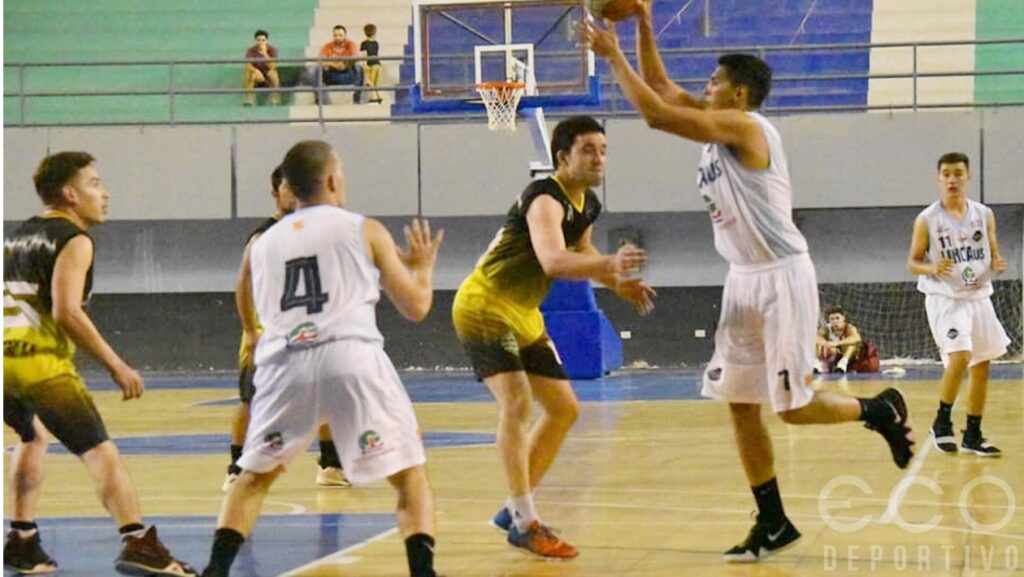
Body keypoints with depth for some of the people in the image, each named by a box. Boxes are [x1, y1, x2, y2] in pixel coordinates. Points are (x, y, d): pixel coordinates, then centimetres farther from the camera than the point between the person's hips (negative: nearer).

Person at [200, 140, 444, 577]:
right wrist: (423, 265, 35)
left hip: (283, 362, 3)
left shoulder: (262, 244, 22)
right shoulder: (365, 231, 12)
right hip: (351, 358, -3)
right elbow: (415, 307, 13)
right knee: (410, 474, 8)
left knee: (254, 476, 22)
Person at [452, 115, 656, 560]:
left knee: (564, 409, 12)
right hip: (484, 309, -10)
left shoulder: (587, 205, 3)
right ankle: (525, 524, -21)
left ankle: (514, 510, 22)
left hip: (524, 315, 10)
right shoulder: (545, 199, -26)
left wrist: (617, 283, 9)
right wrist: (609, 264, -59)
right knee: (516, 403, -24)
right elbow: (553, 261, -44)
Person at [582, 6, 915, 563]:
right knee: (739, 404, 6)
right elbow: (661, 87, 15)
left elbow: (656, 114, -23)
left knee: (793, 407, -5)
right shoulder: (716, 125, 8)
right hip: (744, 281, 9)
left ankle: (880, 410, 21)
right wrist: (644, 26, 4)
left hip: (782, 279, -9)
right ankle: (773, 523, 13)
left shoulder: (743, 126, -18)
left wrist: (612, 55, -16)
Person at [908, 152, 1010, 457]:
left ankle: (973, 435, 17)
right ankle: (942, 421, -2)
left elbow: (993, 254, 13)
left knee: (981, 365, 6)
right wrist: (932, 268, -23)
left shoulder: (984, 215, 3)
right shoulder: (927, 220, -6)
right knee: (959, 357, -22)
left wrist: (998, 264, -11)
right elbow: (912, 263, -1)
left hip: (978, 297, 5)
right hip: (945, 298, -5)